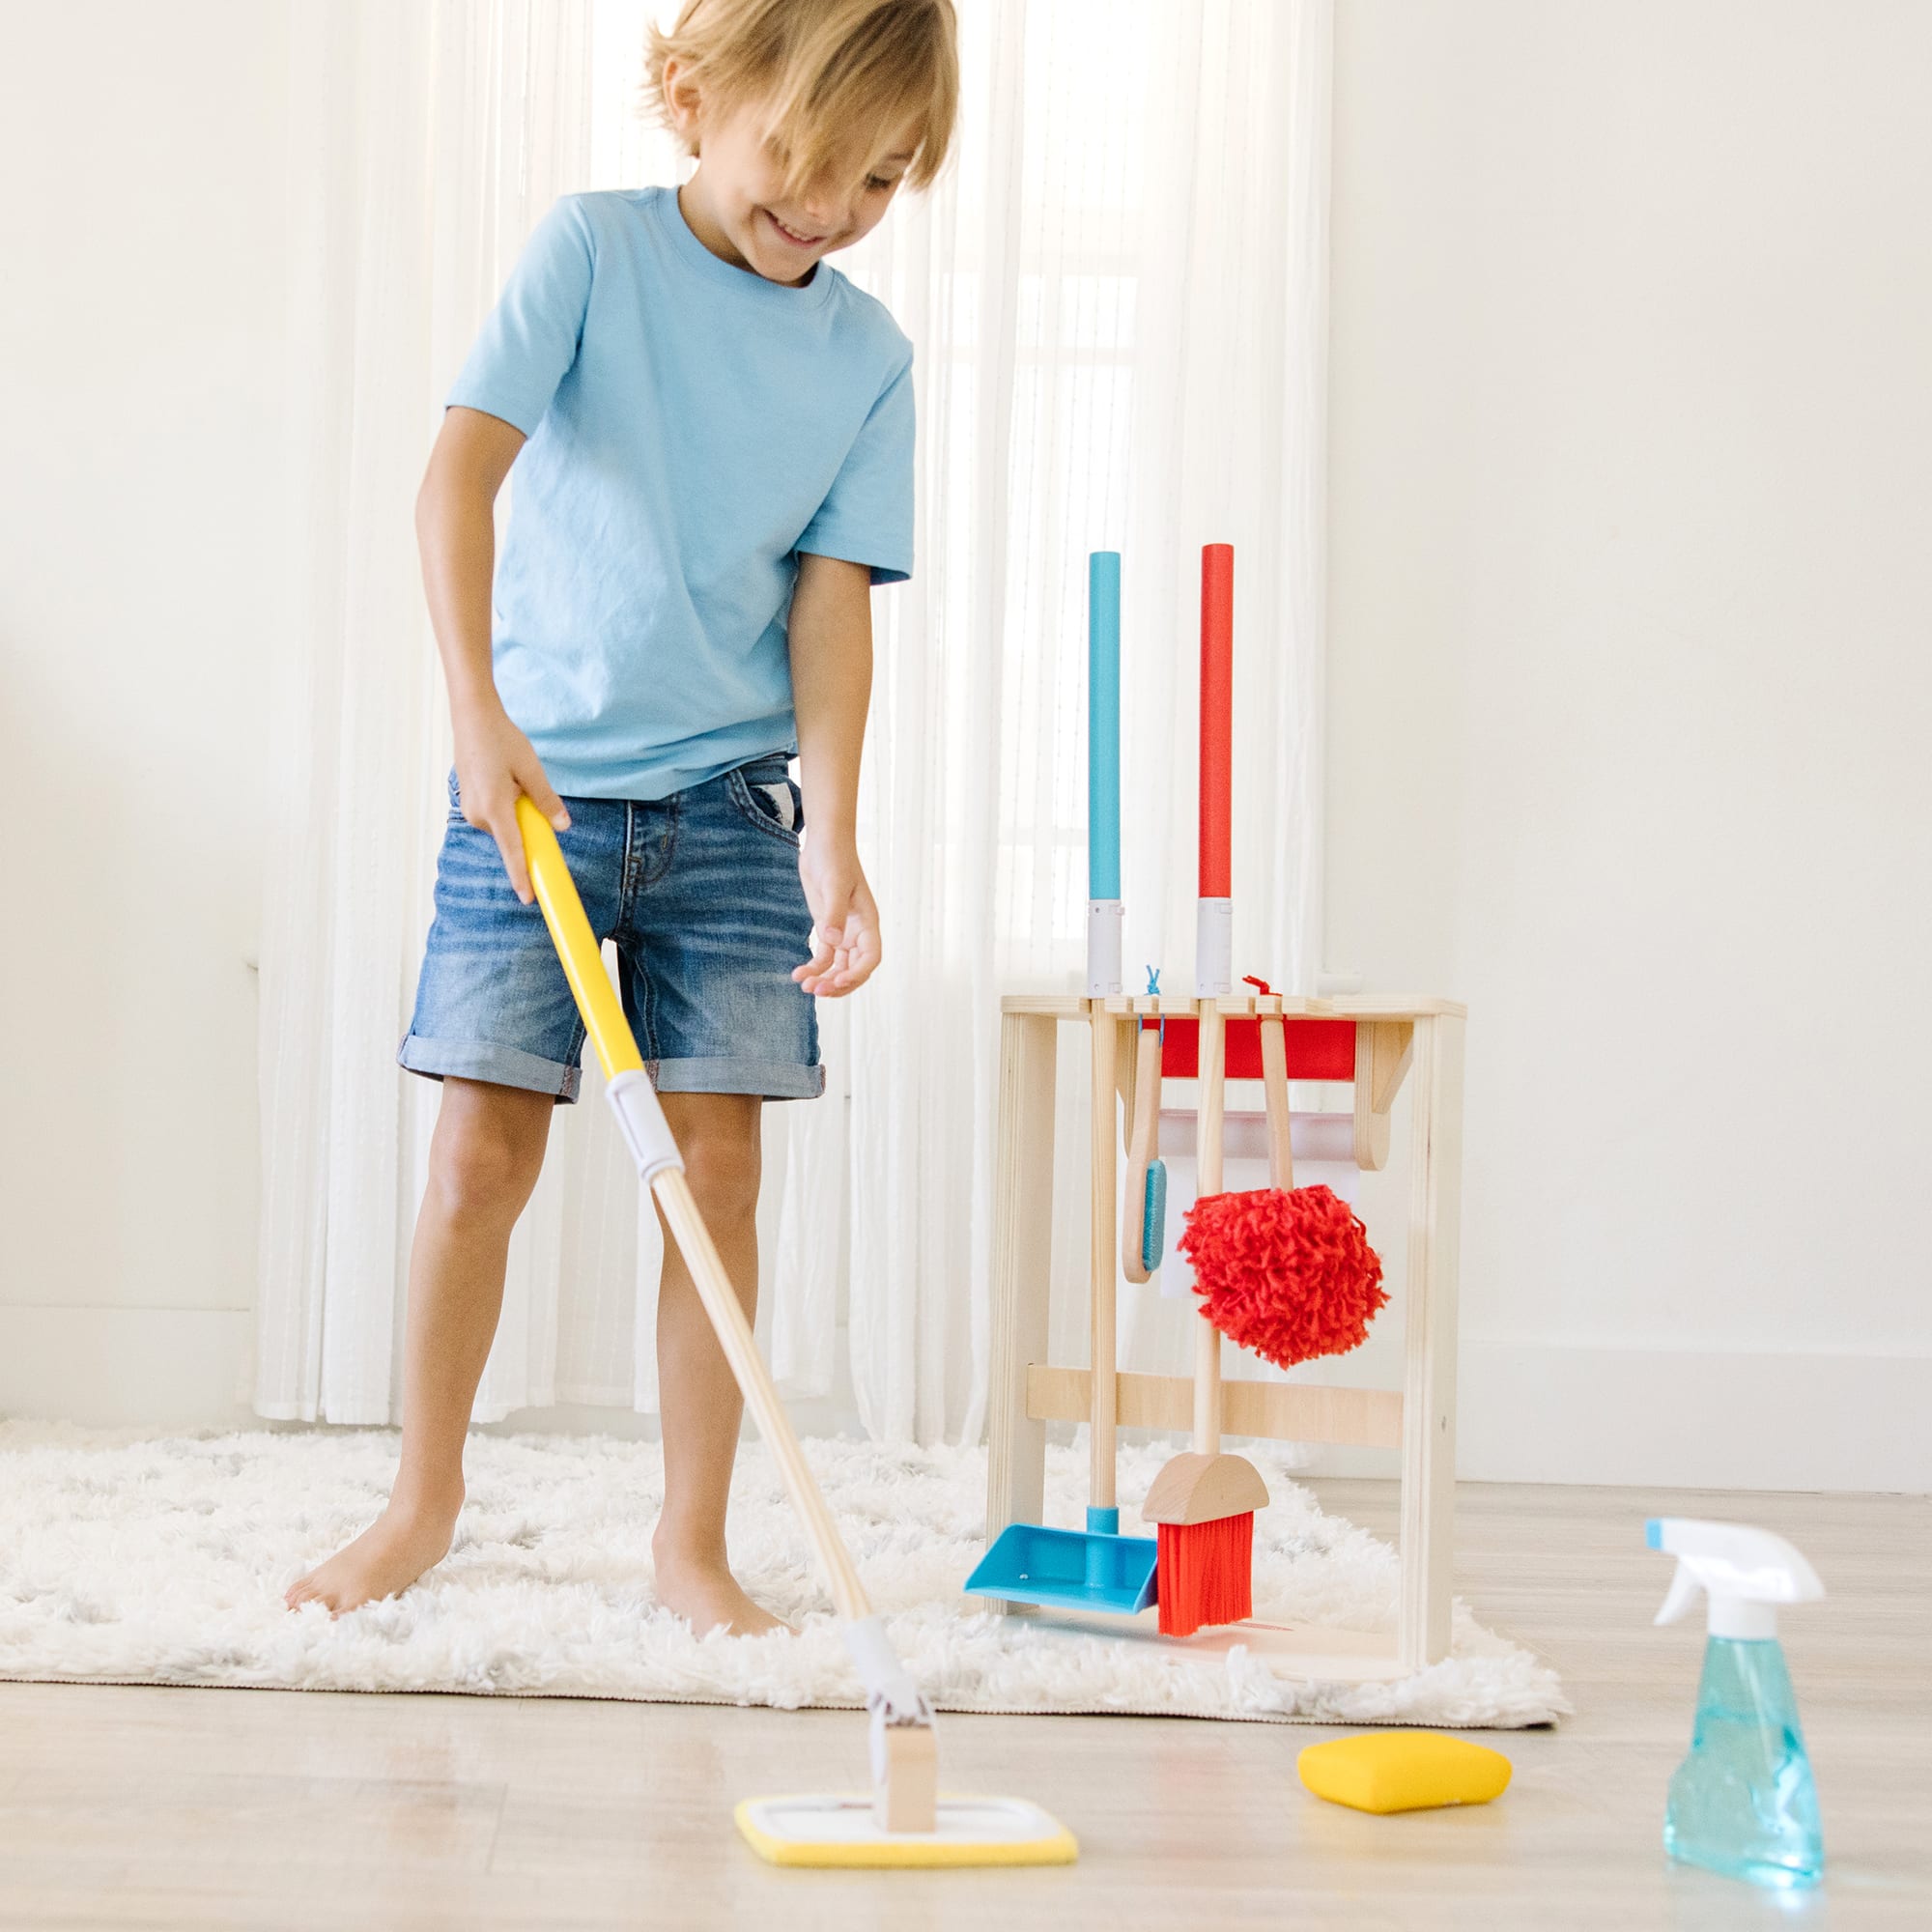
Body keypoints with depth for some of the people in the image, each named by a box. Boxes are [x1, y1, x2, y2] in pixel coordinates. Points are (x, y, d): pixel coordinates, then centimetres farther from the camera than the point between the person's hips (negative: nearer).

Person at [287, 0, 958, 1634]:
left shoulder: (868, 355, 3)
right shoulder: (595, 248, -6)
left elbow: (832, 598, -1)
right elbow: (460, 474, -15)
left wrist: (831, 836, -12)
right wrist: (479, 709, -26)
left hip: (733, 801, 2)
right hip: (535, 776, -2)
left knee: (717, 1160, 0)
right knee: (483, 1148, -2)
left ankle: (693, 1542, 9)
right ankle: (425, 1500, 16)